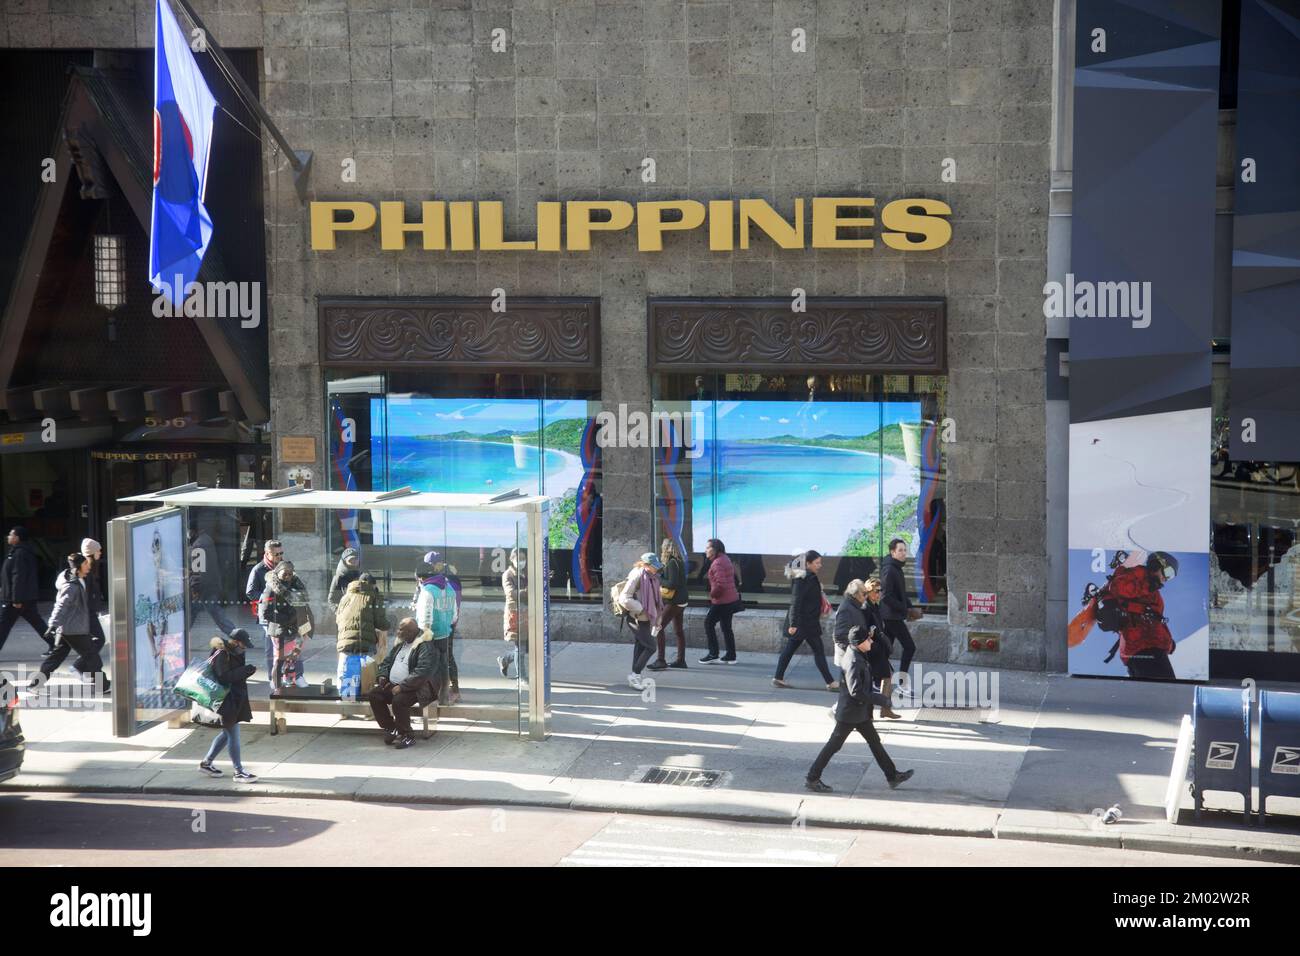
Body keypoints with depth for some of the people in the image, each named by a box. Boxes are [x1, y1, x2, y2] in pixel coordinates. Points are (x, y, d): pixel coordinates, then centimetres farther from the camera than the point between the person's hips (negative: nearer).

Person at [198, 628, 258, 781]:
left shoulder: (234, 653, 11)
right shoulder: (221, 655, -17)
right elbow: (224, 676, -25)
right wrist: (246, 670, -24)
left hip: (236, 700, 10)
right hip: (227, 701, -10)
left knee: (227, 733, 18)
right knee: (233, 735, -5)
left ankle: (206, 763, 28)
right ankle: (239, 772, -1)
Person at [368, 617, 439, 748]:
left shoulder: (425, 646, -15)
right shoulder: (400, 643, 13)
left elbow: (422, 672, -25)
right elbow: (386, 661, 24)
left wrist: (402, 686, -28)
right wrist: (382, 675, 3)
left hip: (417, 688, -8)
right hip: (393, 685, 8)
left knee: (399, 700, -34)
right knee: (374, 694, -12)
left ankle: (407, 736, -15)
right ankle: (390, 729, 0)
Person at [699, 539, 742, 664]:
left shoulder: (717, 563, -18)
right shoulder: (726, 559, 13)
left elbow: (720, 584, -27)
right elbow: (734, 577, 20)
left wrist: (712, 594, -10)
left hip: (722, 601, -10)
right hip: (731, 599, 10)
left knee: (709, 623, 0)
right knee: (726, 627, 13)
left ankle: (713, 655, 1)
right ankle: (730, 656, 15)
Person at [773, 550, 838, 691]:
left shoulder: (809, 577, 12)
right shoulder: (802, 579, -19)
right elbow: (796, 601, -23)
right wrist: (793, 623, -25)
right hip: (805, 621, -10)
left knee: (789, 648, 10)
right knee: (818, 650, -3)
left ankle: (778, 678, 13)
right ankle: (830, 682, 3)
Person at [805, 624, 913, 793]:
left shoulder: (860, 657, 5)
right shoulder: (854, 662, -25)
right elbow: (855, 691, -30)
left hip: (860, 713, 10)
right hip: (850, 713, -10)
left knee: (875, 741, 16)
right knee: (834, 744, 0)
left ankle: (892, 776, 25)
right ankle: (812, 778, 9)